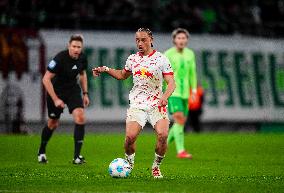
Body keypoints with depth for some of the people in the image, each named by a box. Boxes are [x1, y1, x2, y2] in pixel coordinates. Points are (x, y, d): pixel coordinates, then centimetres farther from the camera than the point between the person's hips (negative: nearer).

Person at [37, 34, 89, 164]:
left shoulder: (82, 58, -8)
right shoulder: (60, 59, -26)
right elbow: (46, 79, -24)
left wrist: (85, 93, 10)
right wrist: (55, 99, -24)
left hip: (73, 90, 4)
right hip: (56, 91, -4)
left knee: (80, 118, -17)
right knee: (53, 124, 7)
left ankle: (77, 156, -13)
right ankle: (41, 151, 34)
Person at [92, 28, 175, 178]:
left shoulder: (161, 59, -1)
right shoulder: (132, 59, 11)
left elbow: (171, 83, -5)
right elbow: (122, 75, 31)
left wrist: (165, 96, -25)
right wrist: (106, 69, 16)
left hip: (157, 105, -2)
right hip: (136, 105, 2)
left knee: (162, 135, -24)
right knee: (130, 136, -19)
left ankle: (156, 167, 1)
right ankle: (129, 163, 10)